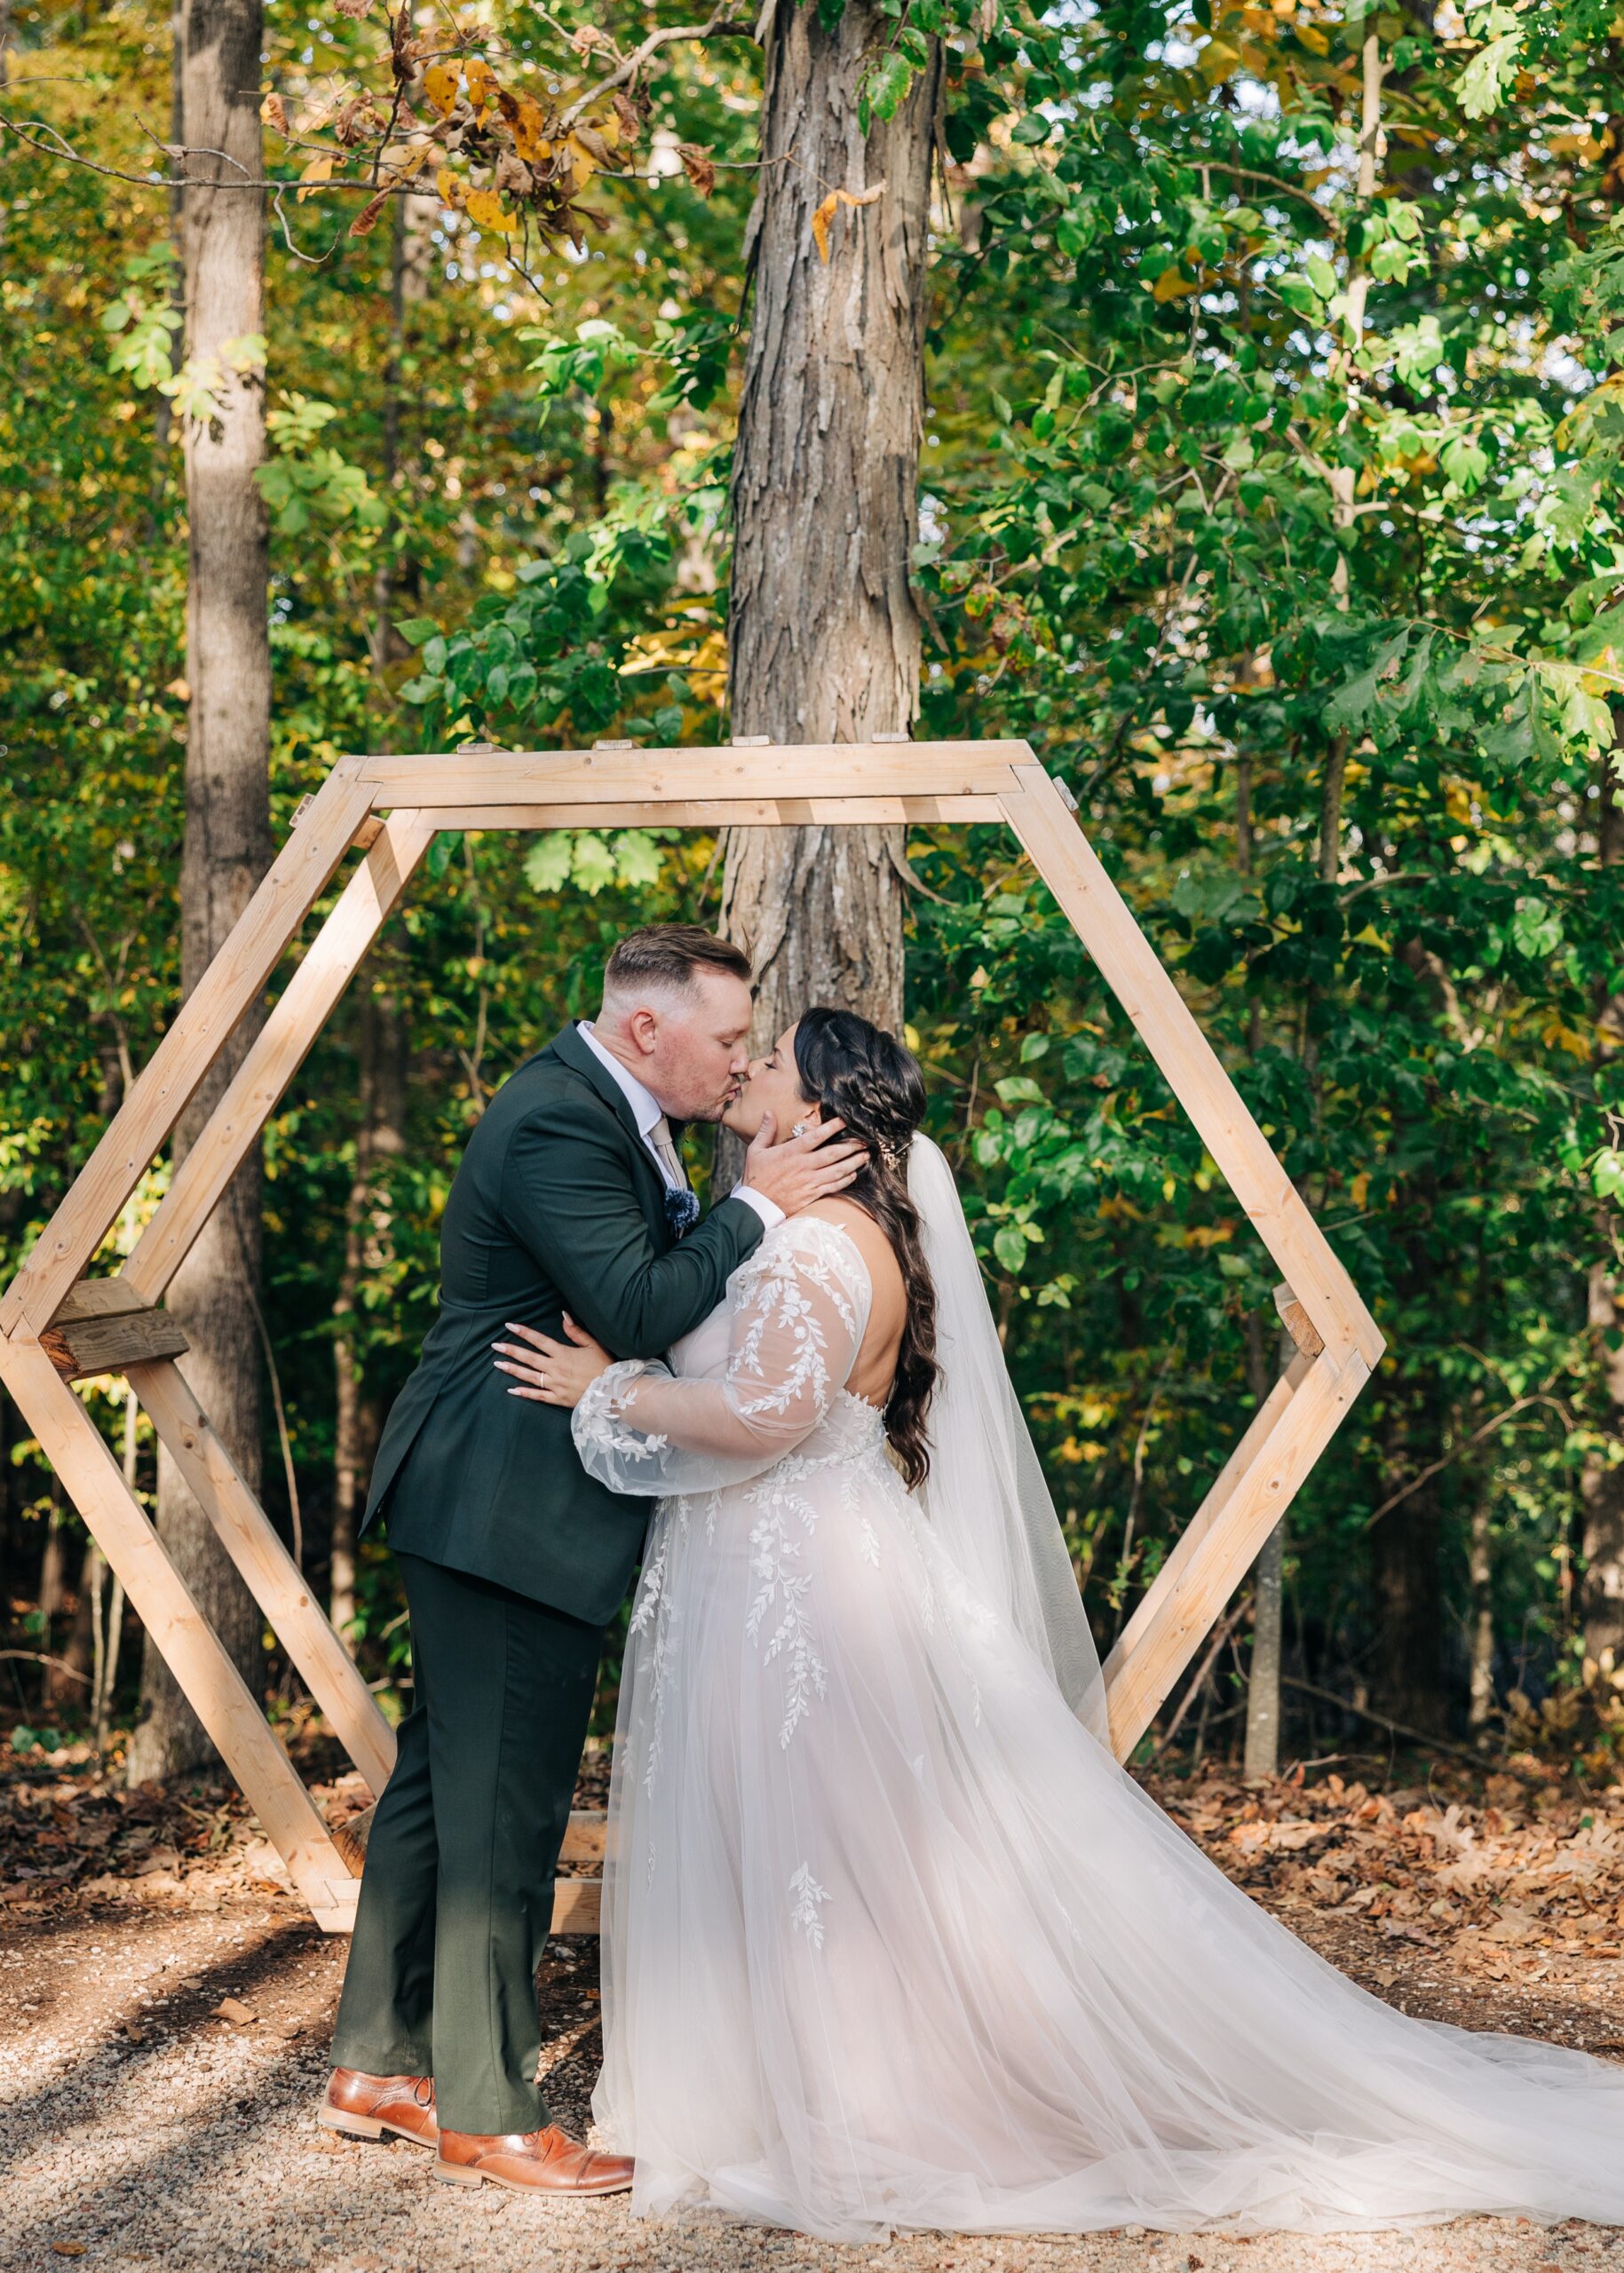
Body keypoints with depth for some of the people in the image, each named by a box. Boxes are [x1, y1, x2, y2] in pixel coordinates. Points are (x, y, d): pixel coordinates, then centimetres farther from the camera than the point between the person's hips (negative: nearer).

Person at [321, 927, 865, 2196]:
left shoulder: (606, 1109, 12)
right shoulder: (559, 1125, -20)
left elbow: (663, 1277, 15)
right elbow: (639, 1311, -26)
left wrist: (751, 1200, 2)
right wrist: (756, 1206, -18)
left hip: (484, 1508, 11)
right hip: (508, 1510, -11)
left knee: (443, 1781, 17)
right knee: (504, 1805, -2)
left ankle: (379, 2066, 29)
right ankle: (489, 2115, 8)